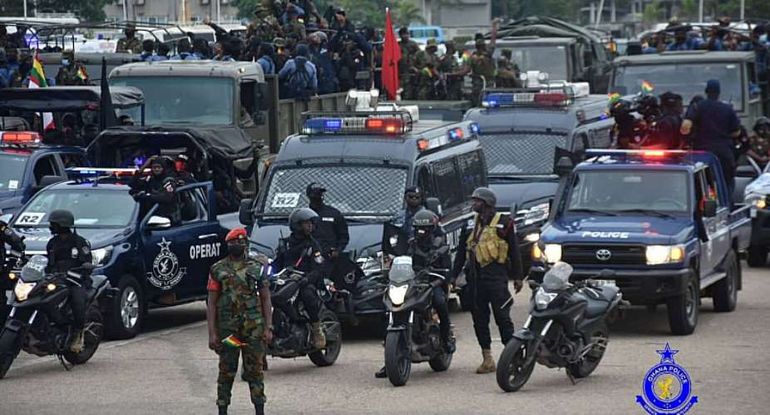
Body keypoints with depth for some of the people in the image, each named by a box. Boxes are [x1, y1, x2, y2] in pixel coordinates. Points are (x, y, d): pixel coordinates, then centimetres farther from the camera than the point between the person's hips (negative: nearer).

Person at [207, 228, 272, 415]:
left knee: (255, 370, 1)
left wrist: (268, 328, -2)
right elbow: (211, 303, 3)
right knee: (226, 371, 3)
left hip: (254, 328, 0)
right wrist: (212, 333, -5)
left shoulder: (257, 268, 8)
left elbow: (266, 300, 8)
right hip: (227, 328, 0)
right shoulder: (218, 270, 5)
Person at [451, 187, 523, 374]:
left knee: (502, 317, -7)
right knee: (479, 318, 5)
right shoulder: (470, 226, 16)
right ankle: (487, 358, 10)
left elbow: (514, 251, 2)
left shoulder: (503, 223, 0)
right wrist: (453, 276, 14)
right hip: (475, 277, 6)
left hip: (496, 275, -6)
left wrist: (517, 276, -1)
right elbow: (461, 252, 20)